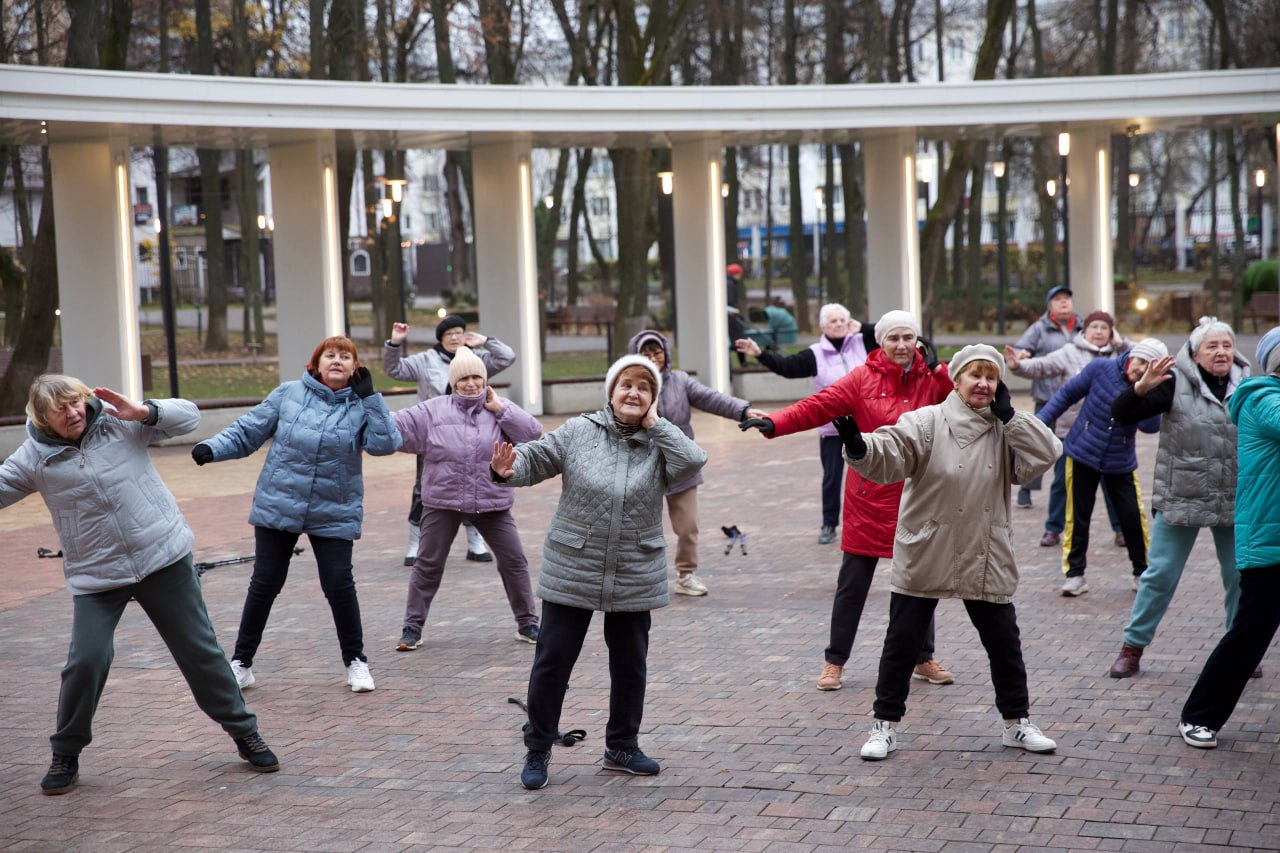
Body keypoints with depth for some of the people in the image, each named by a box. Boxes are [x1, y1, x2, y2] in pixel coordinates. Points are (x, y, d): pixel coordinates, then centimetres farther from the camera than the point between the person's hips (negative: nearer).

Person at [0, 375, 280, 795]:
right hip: (96, 576, 0)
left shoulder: (118, 421, -4)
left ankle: (244, 731, 21)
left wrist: (143, 412, -19)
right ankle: (66, 754, 13)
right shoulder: (34, 459, -3)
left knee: (199, 649, 7)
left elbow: (188, 416, -2)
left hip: (164, 558, 0)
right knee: (86, 662, -9)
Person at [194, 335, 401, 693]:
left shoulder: (361, 405, -2)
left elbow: (386, 444, -17)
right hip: (278, 507, 1)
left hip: (334, 514, -1)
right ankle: (241, 663, 19)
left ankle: (355, 660, 17)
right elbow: (247, 431, 3)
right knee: (264, 584, 6)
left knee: (339, 584, -3)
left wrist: (370, 396, -17)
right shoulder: (289, 394, -1)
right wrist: (212, 448, -12)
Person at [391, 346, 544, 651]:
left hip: (492, 502, 1)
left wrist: (499, 408, -12)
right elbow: (395, 427, -6)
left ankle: (527, 624, 18)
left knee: (514, 561, 4)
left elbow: (532, 433, -9)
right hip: (443, 502, -1)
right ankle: (412, 628, 15)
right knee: (428, 565, 5)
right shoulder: (432, 411, -2)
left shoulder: (499, 409, 2)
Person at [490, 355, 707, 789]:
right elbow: (535, 458, -7)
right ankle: (538, 749, 19)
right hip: (572, 573, -2)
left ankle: (622, 746, 31)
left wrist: (655, 424, -13)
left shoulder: (659, 444, -2)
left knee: (630, 664, 14)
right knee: (552, 662, 3)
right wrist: (507, 471, -28)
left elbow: (693, 461, -19)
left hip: (634, 579, 2)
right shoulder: (579, 432, -5)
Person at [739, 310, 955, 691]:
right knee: (853, 582, 4)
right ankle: (834, 661, 15)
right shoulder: (863, 378, -5)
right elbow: (818, 406, -13)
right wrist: (774, 423, -25)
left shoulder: (932, 379, 1)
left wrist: (938, 368, -19)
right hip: (870, 495, -2)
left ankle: (923, 659, 29)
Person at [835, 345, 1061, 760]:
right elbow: (889, 453, -24)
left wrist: (1009, 415, -13)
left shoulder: (1006, 430, 3)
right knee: (902, 643, 4)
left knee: (1005, 643, 12)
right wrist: (859, 446, -45)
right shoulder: (927, 423, -10)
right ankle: (885, 725, 18)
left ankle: (1017, 722, 30)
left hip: (985, 561, 3)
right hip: (925, 557, -3)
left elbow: (1045, 455, -10)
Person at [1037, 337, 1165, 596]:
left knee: (1133, 517, -2)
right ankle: (1074, 574, 13)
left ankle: (1142, 573, 16)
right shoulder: (1100, 369, -9)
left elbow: (1150, 426, -24)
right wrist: (1041, 419, -4)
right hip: (1083, 455, -1)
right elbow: (1068, 393, 0)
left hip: (1121, 464, 1)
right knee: (1078, 517, 1)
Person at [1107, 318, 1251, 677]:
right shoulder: (1176, 382, -8)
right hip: (1179, 499, -3)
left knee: (1240, 576, 11)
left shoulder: (1246, 385, 4)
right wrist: (1141, 387, -30)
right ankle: (1133, 646, 13)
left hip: (1234, 502, 3)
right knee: (1160, 575, 2)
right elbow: (1122, 415, -13)